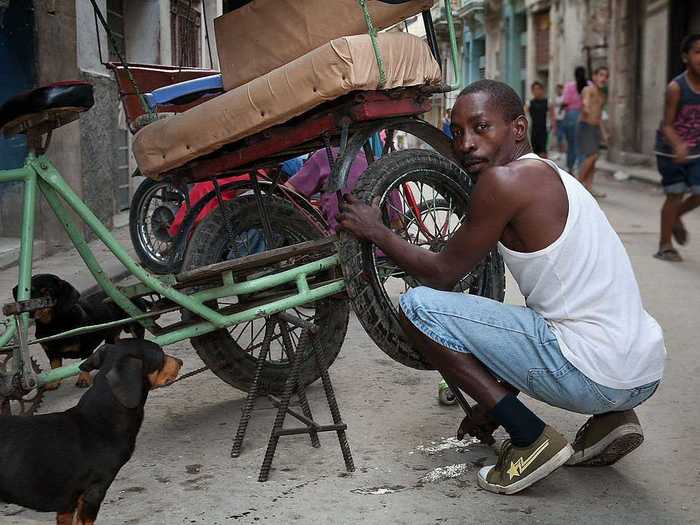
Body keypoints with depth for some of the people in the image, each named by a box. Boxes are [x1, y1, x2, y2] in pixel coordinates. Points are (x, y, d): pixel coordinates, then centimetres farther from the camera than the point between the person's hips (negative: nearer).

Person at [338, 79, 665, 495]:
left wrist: (377, 231, 12)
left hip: (593, 375, -9)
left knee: (418, 305, -5)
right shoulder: (553, 177, 18)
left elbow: (443, 274, -2)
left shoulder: (505, 180, -11)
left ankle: (531, 438, -3)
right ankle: (610, 418, 16)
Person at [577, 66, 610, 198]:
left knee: (593, 158, 6)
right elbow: (585, 100, -33)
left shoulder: (602, 95, 17)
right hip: (585, 126, -8)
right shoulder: (588, 90, -10)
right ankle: (578, 183, -5)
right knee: (591, 155, -16)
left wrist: (603, 132, 24)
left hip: (596, 128, 8)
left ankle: (588, 187, 10)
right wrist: (585, 106, -55)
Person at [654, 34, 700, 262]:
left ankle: (675, 217, 30)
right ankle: (665, 245, 15)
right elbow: (667, 125, -20)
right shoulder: (676, 87, -19)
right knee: (675, 195, 0)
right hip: (671, 151, -5)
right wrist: (678, 146, -38)